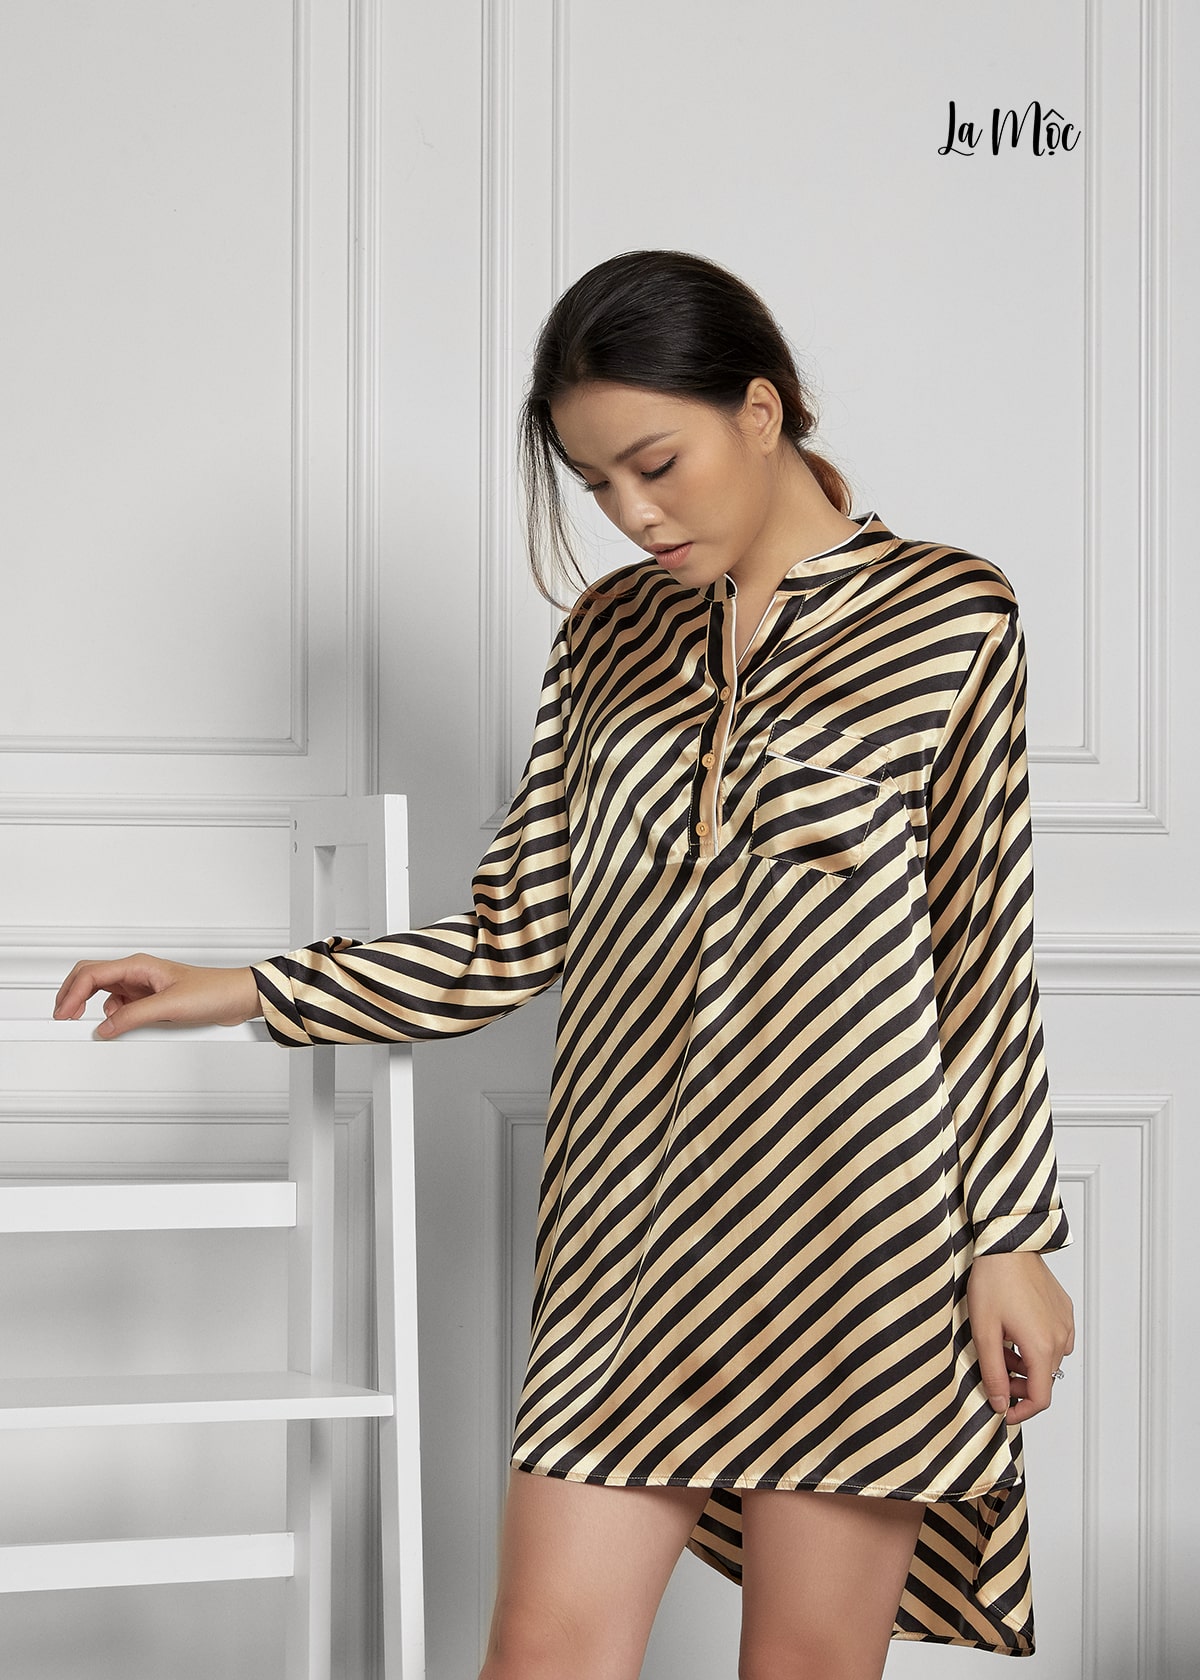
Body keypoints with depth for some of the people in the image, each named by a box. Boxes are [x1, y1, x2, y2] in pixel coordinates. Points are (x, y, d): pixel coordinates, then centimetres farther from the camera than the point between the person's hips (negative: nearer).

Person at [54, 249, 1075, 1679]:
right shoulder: (610, 635, 13)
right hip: (635, 1216, 4)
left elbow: (988, 951, -1)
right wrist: (242, 993, 5)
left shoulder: (948, 617, 0)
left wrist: (1013, 1237, -3)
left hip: (859, 1212, -3)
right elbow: (515, 940, 12)